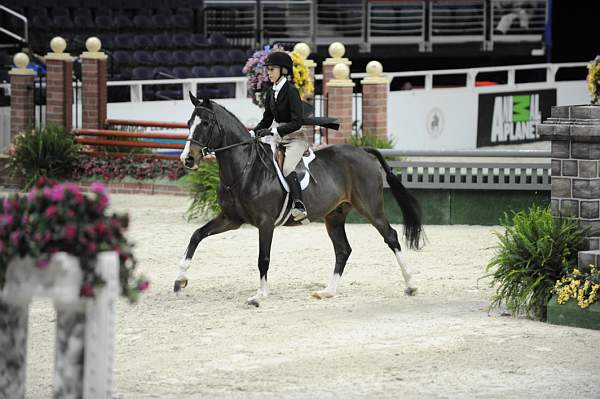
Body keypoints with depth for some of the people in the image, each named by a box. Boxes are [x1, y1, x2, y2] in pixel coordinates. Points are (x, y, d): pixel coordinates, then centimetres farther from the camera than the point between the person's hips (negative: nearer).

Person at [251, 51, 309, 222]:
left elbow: (297, 122, -21)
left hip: (295, 138, -9)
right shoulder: (271, 92, 9)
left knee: (287, 167, -31)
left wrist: (273, 131, -26)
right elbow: (266, 120, 17)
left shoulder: (291, 90, -15)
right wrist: (252, 133, 2)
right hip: (279, 138, 9)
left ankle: (299, 206, -38)